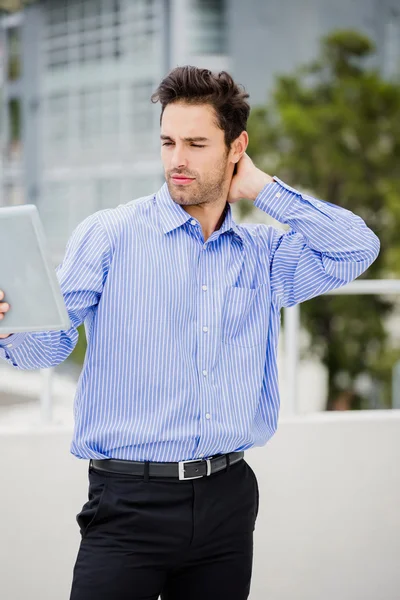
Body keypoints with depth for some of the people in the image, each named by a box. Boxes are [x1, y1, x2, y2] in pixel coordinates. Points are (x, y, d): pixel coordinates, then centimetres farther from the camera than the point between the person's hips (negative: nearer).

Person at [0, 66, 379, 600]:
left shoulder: (263, 254, 12)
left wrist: (261, 189, 3)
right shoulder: (109, 235, 0)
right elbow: (52, 341, -7)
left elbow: (357, 249, 0)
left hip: (227, 497, 4)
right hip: (131, 500, -3)